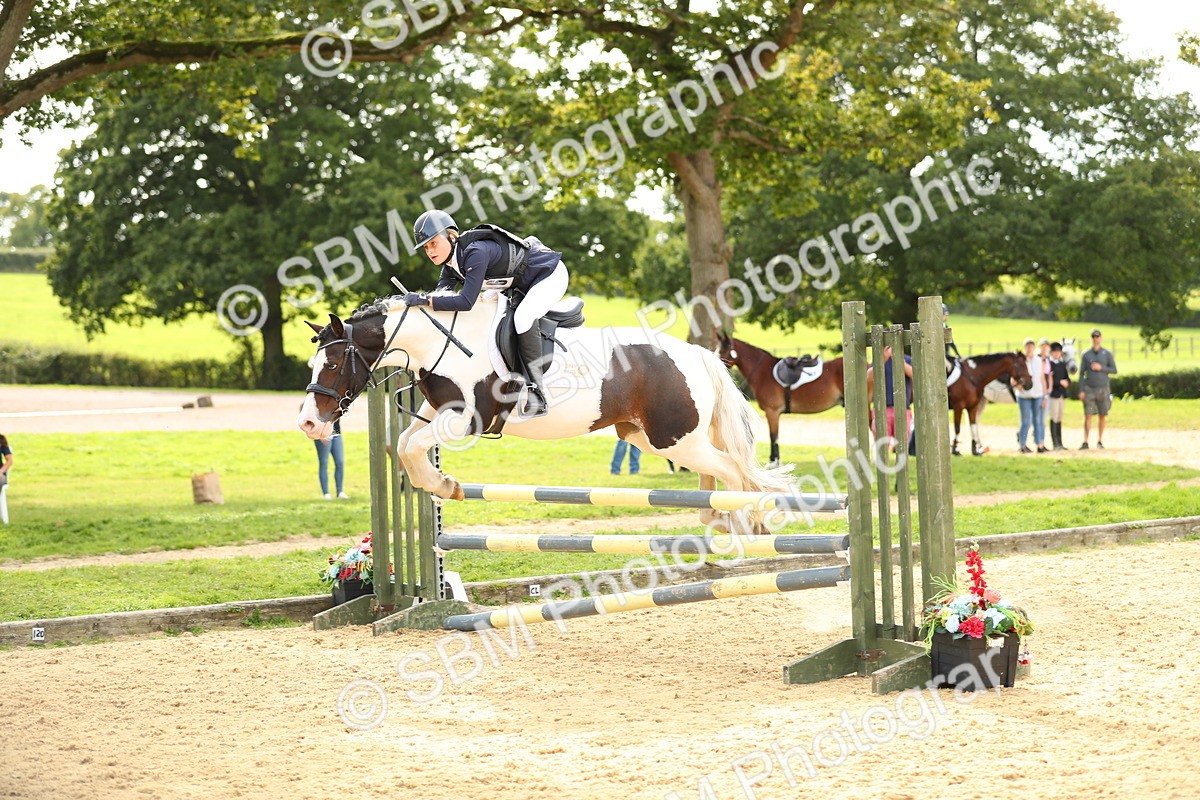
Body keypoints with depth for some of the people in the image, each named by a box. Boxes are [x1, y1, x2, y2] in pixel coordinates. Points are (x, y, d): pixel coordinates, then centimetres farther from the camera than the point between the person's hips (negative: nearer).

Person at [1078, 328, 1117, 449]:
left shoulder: (1107, 354, 6)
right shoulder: (1086, 354, 5)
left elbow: (1114, 370, 5)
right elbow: (1081, 373, 5)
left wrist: (1101, 368, -11)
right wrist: (1081, 390, -2)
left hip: (1103, 389, 1)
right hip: (1089, 388, -1)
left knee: (1103, 416, 3)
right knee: (1088, 416, -6)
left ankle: (1100, 441, 13)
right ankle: (1085, 442, -8)